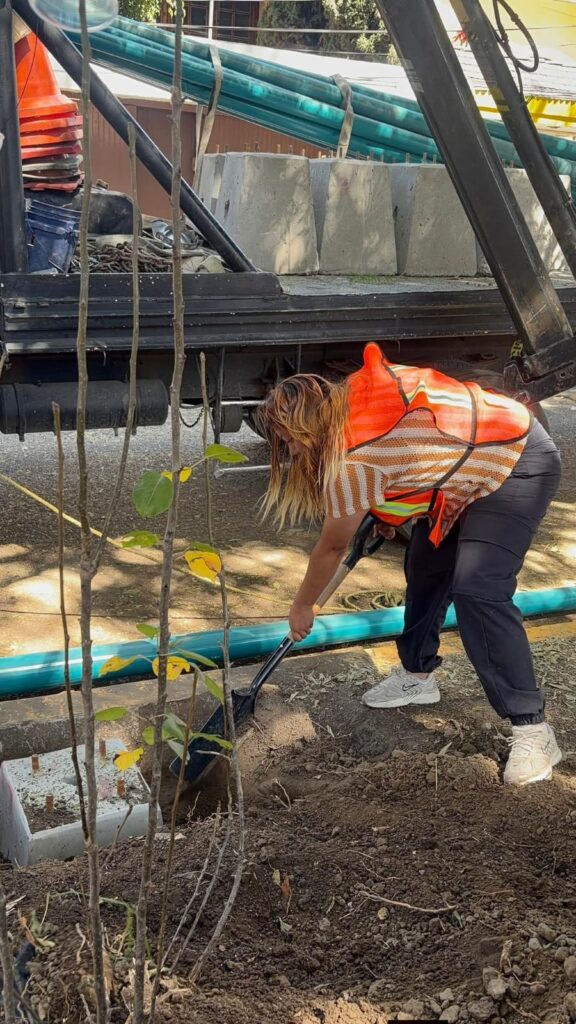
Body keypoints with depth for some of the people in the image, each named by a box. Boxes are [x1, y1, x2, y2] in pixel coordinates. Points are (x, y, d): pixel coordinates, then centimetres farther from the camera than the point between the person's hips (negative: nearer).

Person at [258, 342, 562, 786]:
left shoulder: (351, 458, -25)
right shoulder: (355, 393, -4)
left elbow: (333, 547, -11)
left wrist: (303, 606, 5)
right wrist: (383, 509, 11)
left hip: (519, 467, -10)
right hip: (485, 453, 10)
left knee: (478, 592, -20)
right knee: (425, 567, 13)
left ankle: (532, 728, -13)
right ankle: (418, 675, 31)